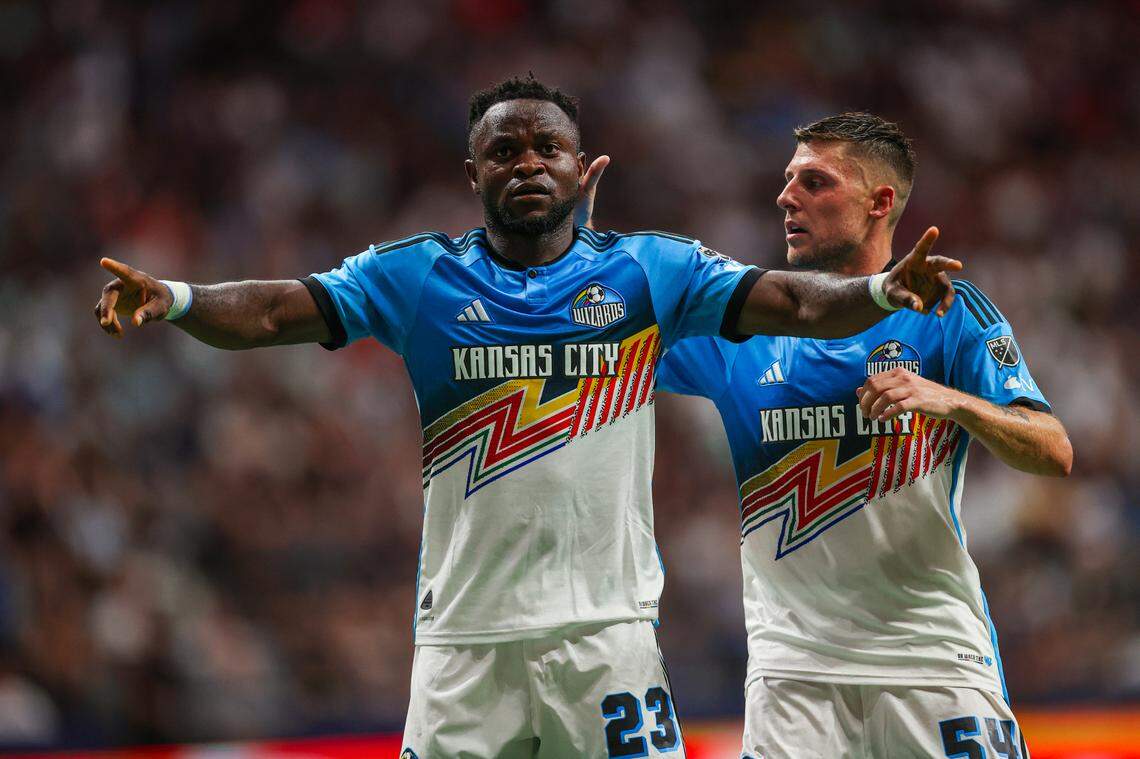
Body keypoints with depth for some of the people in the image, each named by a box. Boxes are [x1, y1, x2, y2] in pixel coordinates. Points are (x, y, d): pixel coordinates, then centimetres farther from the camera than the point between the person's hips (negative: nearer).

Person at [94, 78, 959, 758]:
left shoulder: (651, 270, 4)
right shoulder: (415, 276, 4)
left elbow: (793, 303, -5)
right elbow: (277, 311, -6)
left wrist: (883, 290, -25)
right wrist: (171, 299, -24)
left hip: (609, 627, 0)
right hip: (465, 635, 1)